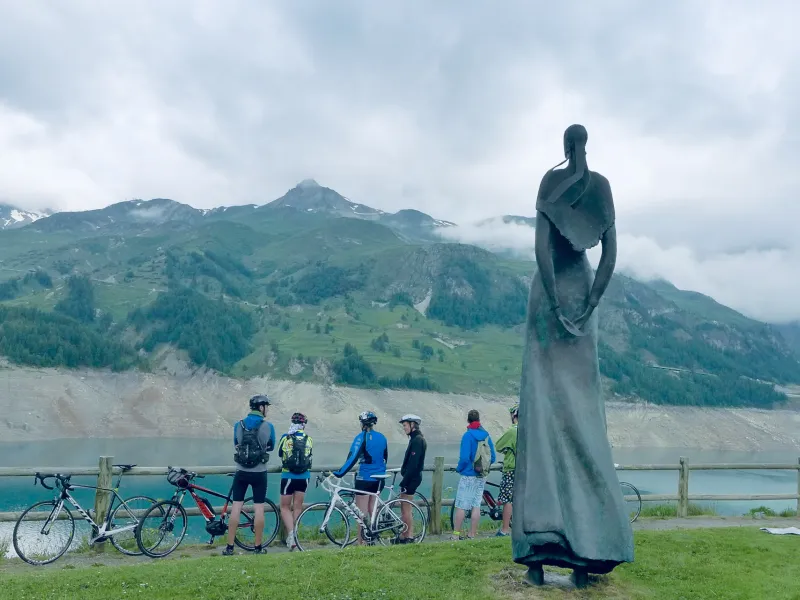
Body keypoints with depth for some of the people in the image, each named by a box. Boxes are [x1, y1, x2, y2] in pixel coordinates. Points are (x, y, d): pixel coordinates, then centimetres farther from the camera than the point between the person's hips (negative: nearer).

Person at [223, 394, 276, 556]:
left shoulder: (238, 425, 1)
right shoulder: (268, 426, -8)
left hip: (241, 472, 2)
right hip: (259, 473, -2)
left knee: (236, 508, 6)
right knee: (259, 509, 5)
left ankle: (230, 547, 8)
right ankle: (258, 547, 11)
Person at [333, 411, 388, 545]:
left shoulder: (361, 437, -12)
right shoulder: (382, 437, 7)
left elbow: (352, 458, -19)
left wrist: (338, 474, -19)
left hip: (365, 479, -6)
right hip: (379, 479, 6)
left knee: (362, 513, 1)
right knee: (372, 510, 17)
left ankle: (361, 543, 3)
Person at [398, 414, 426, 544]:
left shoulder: (417, 440, -17)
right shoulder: (417, 438, 14)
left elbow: (413, 464, -22)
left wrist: (404, 482, -20)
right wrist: (404, 480, 19)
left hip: (411, 478, -10)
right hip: (412, 478, 10)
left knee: (406, 509, -3)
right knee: (404, 508, 13)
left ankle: (409, 536, 4)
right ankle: (403, 535, 19)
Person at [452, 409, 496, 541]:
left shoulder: (468, 435, -13)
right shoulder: (486, 435, 4)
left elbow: (464, 458, -20)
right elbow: (493, 457, 6)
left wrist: (458, 469, -2)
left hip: (468, 476, -5)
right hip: (482, 477, 6)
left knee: (461, 506, 1)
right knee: (476, 506, 9)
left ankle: (456, 535, 5)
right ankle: (472, 535, 14)